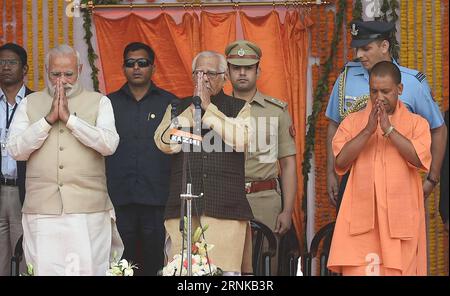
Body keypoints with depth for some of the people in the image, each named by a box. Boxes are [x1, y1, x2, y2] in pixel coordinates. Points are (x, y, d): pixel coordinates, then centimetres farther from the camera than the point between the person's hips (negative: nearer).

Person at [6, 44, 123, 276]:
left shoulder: (99, 102, 10)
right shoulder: (29, 104, 14)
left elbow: (109, 144, -6)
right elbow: (15, 150, 2)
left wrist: (69, 117, -8)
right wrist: (49, 118, -5)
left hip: (88, 211, -1)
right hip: (41, 211, 1)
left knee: (88, 270, -6)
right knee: (43, 271, -3)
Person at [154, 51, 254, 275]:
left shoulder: (240, 108, 13)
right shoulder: (178, 108, 18)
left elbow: (241, 139, -7)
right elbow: (165, 143, 1)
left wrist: (208, 108, -3)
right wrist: (195, 107, -1)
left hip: (225, 206, -1)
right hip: (183, 206, 1)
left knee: (226, 268, -10)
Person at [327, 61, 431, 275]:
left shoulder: (416, 123, 8)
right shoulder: (352, 122, 10)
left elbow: (419, 159, -9)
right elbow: (340, 161, -3)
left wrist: (389, 129, -12)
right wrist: (368, 130, -10)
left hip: (401, 217, 0)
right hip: (361, 216, 0)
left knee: (400, 269, 0)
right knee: (357, 270, -9)